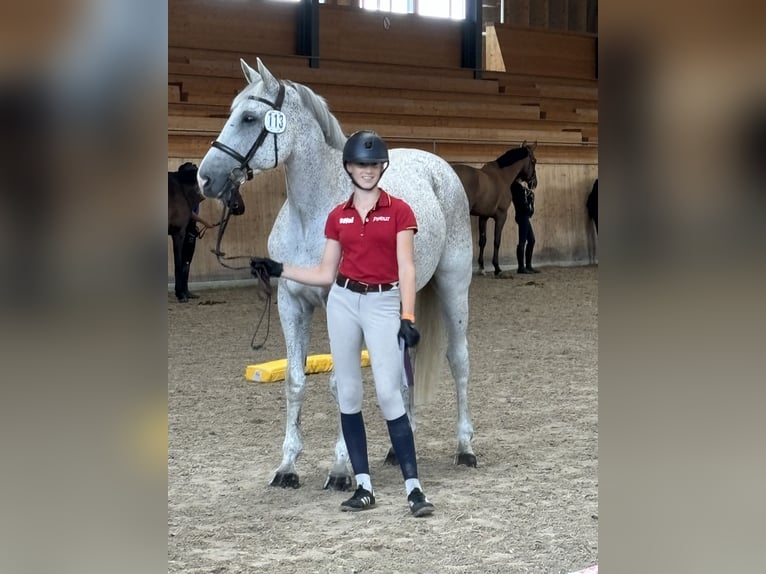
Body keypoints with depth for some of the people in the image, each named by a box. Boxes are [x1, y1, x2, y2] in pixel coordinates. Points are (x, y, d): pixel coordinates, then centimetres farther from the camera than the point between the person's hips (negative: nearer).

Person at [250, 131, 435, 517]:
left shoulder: (399, 211, -2)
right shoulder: (338, 217, 8)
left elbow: (406, 270, -10)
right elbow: (325, 274, 12)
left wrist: (407, 317, -21)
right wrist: (278, 270, 6)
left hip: (383, 303, -4)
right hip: (343, 301, 4)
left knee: (388, 394, -12)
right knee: (348, 394, 4)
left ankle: (413, 488, -9)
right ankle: (363, 486, 11)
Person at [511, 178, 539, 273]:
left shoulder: (519, 185, 17)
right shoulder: (517, 185, -13)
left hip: (525, 216, 11)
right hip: (523, 215, -11)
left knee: (531, 240, 13)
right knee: (522, 241, -7)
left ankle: (528, 266, 17)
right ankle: (521, 267, -4)